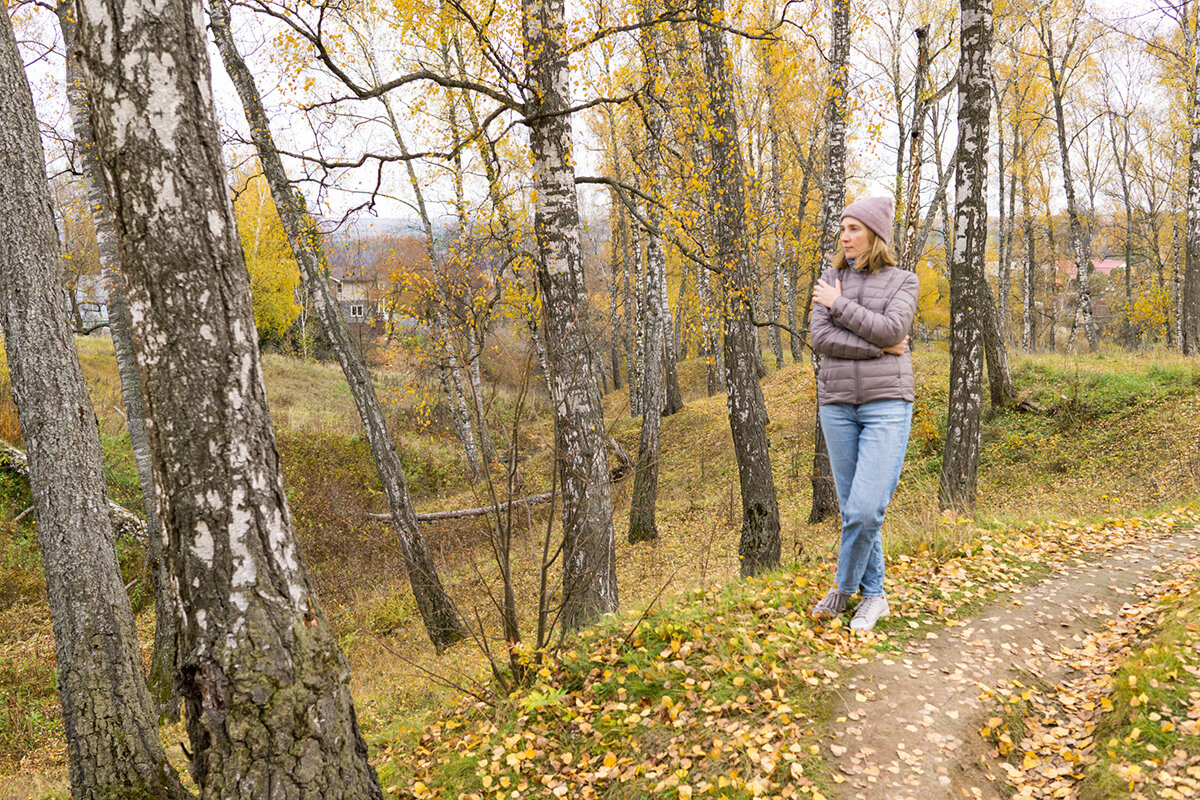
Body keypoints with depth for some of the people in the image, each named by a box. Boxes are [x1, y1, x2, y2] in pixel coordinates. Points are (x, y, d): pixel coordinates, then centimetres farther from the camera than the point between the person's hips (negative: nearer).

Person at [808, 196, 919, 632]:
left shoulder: (902, 281, 5)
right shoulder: (830, 281, 10)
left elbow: (892, 329, -13)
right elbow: (820, 338, -4)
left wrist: (839, 304, -7)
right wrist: (878, 348, -10)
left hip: (887, 403, -3)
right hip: (838, 403, 3)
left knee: (866, 508, -12)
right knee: (853, 509, 6)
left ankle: (844, 587, 10)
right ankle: (873, 595, 21)